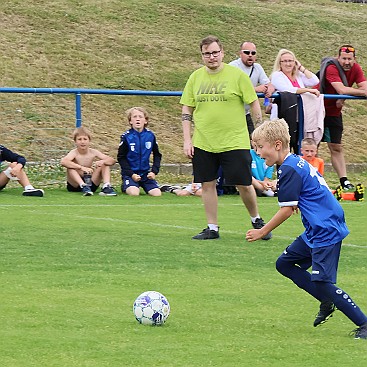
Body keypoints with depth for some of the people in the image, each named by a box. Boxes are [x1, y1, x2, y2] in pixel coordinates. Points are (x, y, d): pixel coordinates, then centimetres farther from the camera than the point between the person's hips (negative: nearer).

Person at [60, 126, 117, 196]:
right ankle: (84, 187, -40)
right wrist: (82, 168, -47)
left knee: (105, 164, -7)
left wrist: (102, 162, -32)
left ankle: (106, 187, -25)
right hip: (75, 185, -4)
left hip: (90, 183, 4)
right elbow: (63, 162, -40)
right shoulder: (74, 153, -17)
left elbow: (112, 160, -9)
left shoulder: (93, 152, -5)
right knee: (70, 167, -29)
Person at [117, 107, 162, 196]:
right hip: (130, 173, -3)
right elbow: (121, 158, -4)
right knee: (134, 193, -28)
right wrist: (131, 174, -13)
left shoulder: (150, 136, 0)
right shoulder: (126, 137, -9)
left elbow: (157, 155, 11)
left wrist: (154, 171, -2)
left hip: (146, 173, 3)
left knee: (157, 194, -14)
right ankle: (125, 186, 7)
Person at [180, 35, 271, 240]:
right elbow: (187, 109, 11)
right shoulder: (196, 77, 6)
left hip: (235, 142, -3)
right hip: (203, 143, 3)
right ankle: (212, 228, 14)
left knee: (244, 185, 0)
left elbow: (254, 104, 1)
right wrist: (187, 140, 4)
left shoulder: (237, 75, -3)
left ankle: (257, 221, 22)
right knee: (207, 184, 3)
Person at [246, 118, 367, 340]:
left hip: (326, 232, -11)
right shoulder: (297, 162, 12)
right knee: (285, 263, 15)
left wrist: (262, 232, -9)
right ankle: (327, 303, 18)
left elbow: (286, 210, -17)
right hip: (316, 231, 11)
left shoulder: (289, 170, -17)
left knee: (322, 283, -11)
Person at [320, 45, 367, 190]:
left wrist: (343, 97, -25)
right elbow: (341, 89, -35)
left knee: (336, 148, 8)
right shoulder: (332, 69, -23)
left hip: (334, 112, 6)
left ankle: (344, 181, 5)